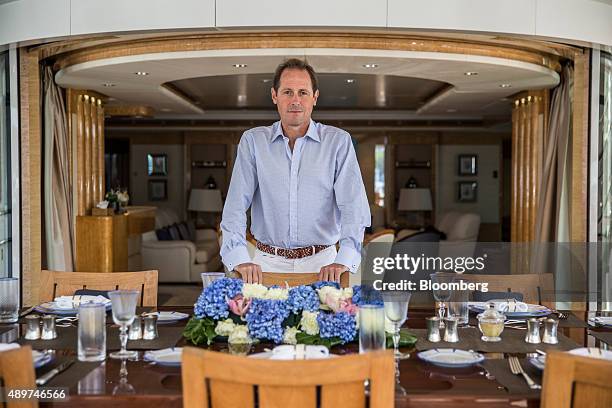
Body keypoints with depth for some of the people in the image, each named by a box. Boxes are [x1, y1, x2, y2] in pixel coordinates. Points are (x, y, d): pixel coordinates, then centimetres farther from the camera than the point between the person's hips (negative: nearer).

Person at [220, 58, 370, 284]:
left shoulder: (338, 141, 1)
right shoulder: (253, 140, 4)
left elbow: (353, 206, -6)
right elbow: (236, 206, -2)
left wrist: (344, 260, -21)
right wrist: (240, 259, -17)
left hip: (321, 263, 0)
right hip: (268, 262, 1)